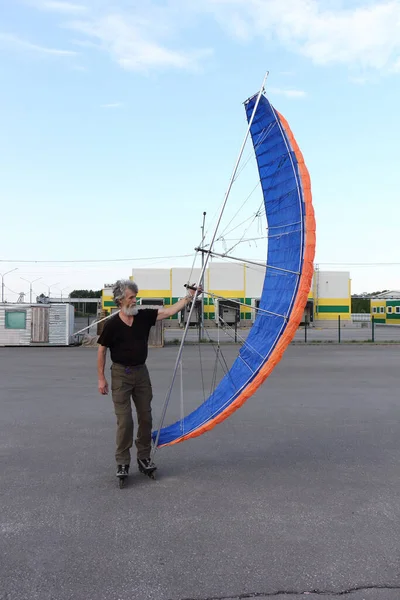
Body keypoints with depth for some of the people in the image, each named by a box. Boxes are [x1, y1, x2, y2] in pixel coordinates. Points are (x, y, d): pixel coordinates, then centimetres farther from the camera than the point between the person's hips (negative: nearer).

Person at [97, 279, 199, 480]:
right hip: (121, 374, -4)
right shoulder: (112, 324, -10)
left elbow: (170, 311, -4)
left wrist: (189, 296, -12)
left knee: (145, 417, 8)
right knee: (124, 420, -5)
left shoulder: (144, 316, -1)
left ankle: (144, 457, 22)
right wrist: (101, 378, -4)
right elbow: (102, 350, -3)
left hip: (141, 372, 4)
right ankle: (122, 462, 8)